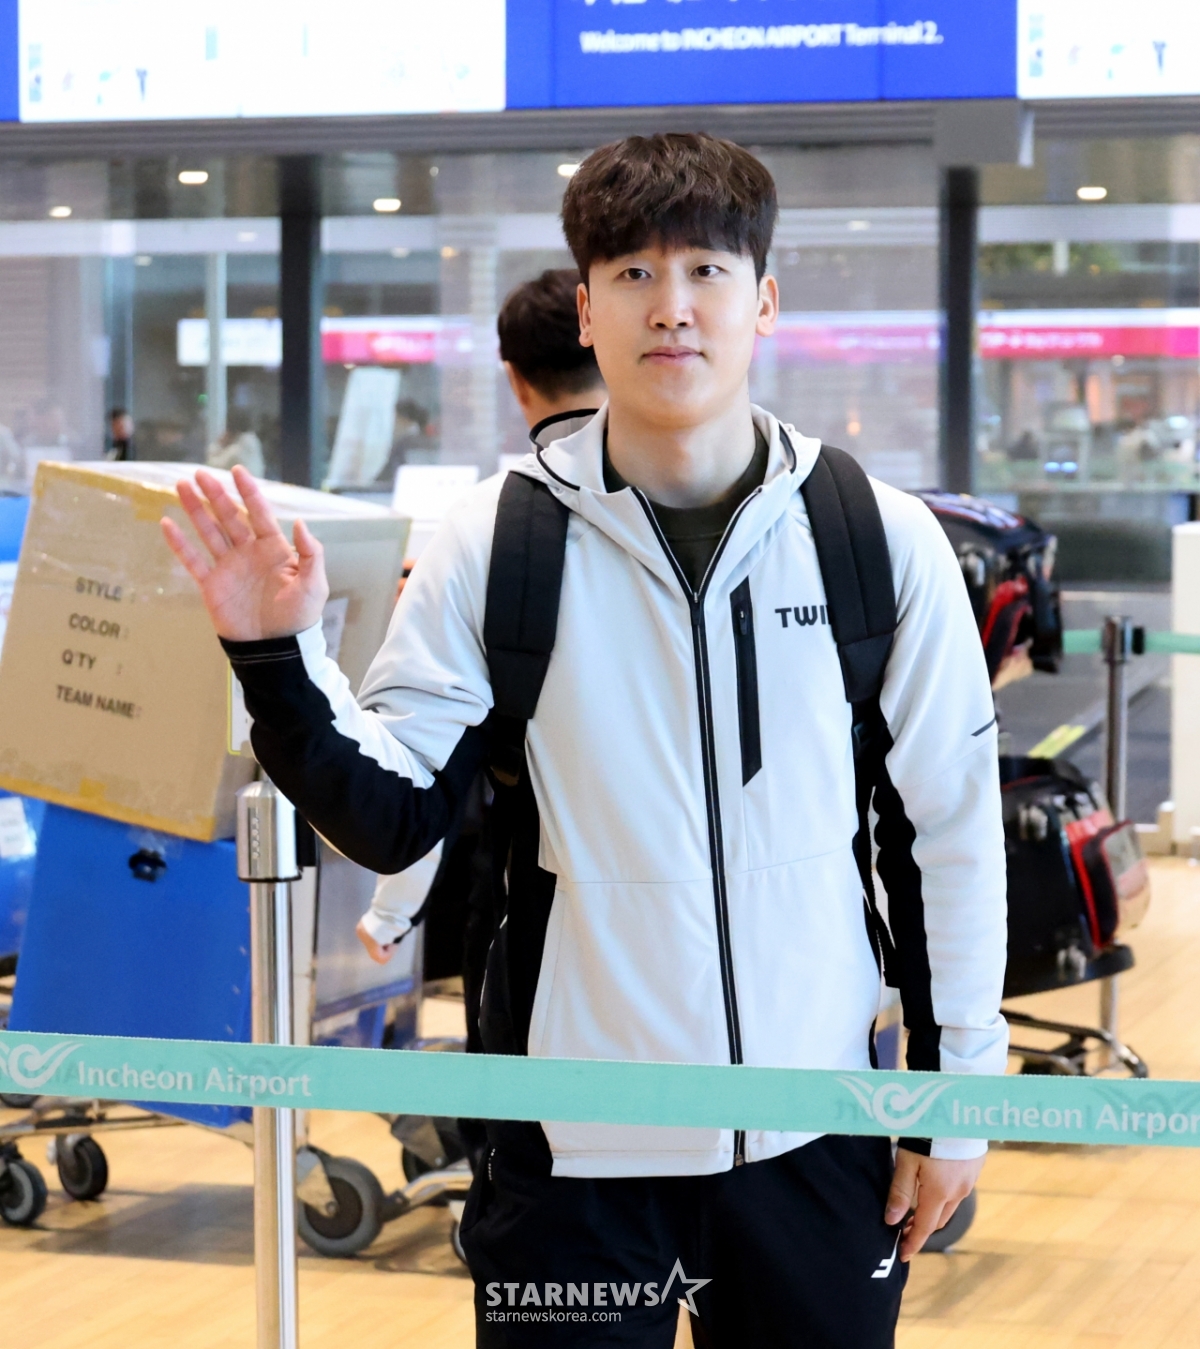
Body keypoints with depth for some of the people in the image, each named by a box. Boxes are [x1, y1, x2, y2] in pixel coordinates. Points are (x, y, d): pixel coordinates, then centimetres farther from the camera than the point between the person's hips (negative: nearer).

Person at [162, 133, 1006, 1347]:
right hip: (574, 1147, -1)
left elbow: (949, 830, 5)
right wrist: (276, 658, -17)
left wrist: (955, 1093, 6)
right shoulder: (494, 541, -3)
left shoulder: (884, 540, -2)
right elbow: (394, 815, -2)